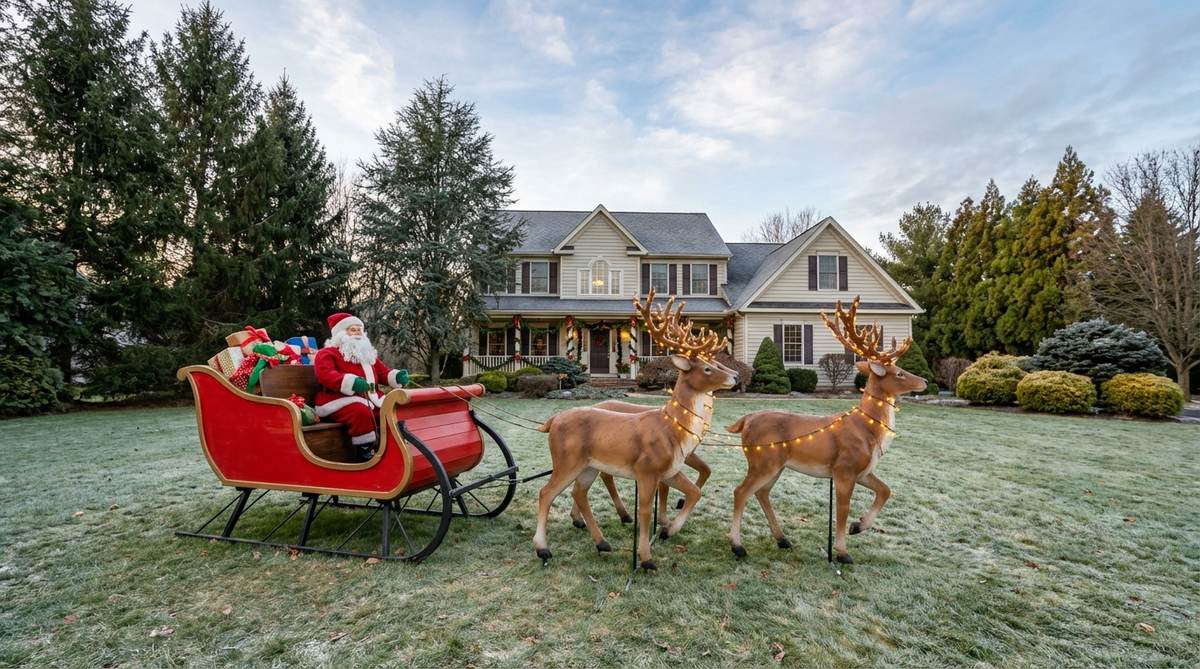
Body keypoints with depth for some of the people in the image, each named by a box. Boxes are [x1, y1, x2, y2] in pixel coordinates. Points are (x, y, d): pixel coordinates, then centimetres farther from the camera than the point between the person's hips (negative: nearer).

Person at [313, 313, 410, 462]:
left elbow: (383, 372, 23)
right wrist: (351, 382, -33)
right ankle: (365, 455, -27)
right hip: (340, 400, -6)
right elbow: (325, 375, -15)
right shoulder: (327, 353, 3)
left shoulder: (368, 354, 26)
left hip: (371, 399, 6)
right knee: (361, 411, -37)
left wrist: (397, 376, -2)